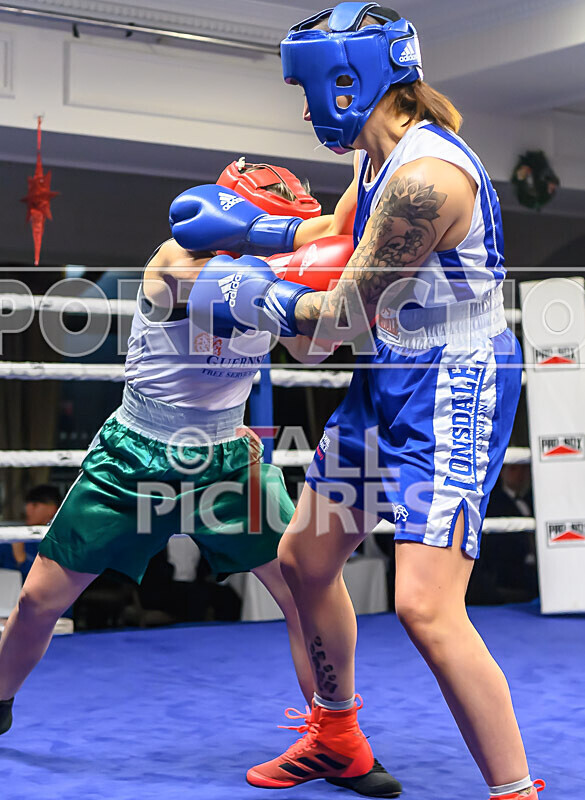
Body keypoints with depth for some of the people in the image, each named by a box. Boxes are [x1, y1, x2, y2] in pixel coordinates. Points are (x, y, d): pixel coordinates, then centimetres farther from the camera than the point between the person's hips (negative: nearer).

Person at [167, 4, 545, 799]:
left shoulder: (425, 174, -24)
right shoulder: (379, 157, 7)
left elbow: (346, 316, -19)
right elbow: (339, 234, 29)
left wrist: (250, 297, -4)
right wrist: (243, 227, 20)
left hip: (452, 391, -10)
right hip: (386, 383, 10)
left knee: (425, 606, -22)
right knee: (304, 558, 18)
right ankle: (337, 736, 39)